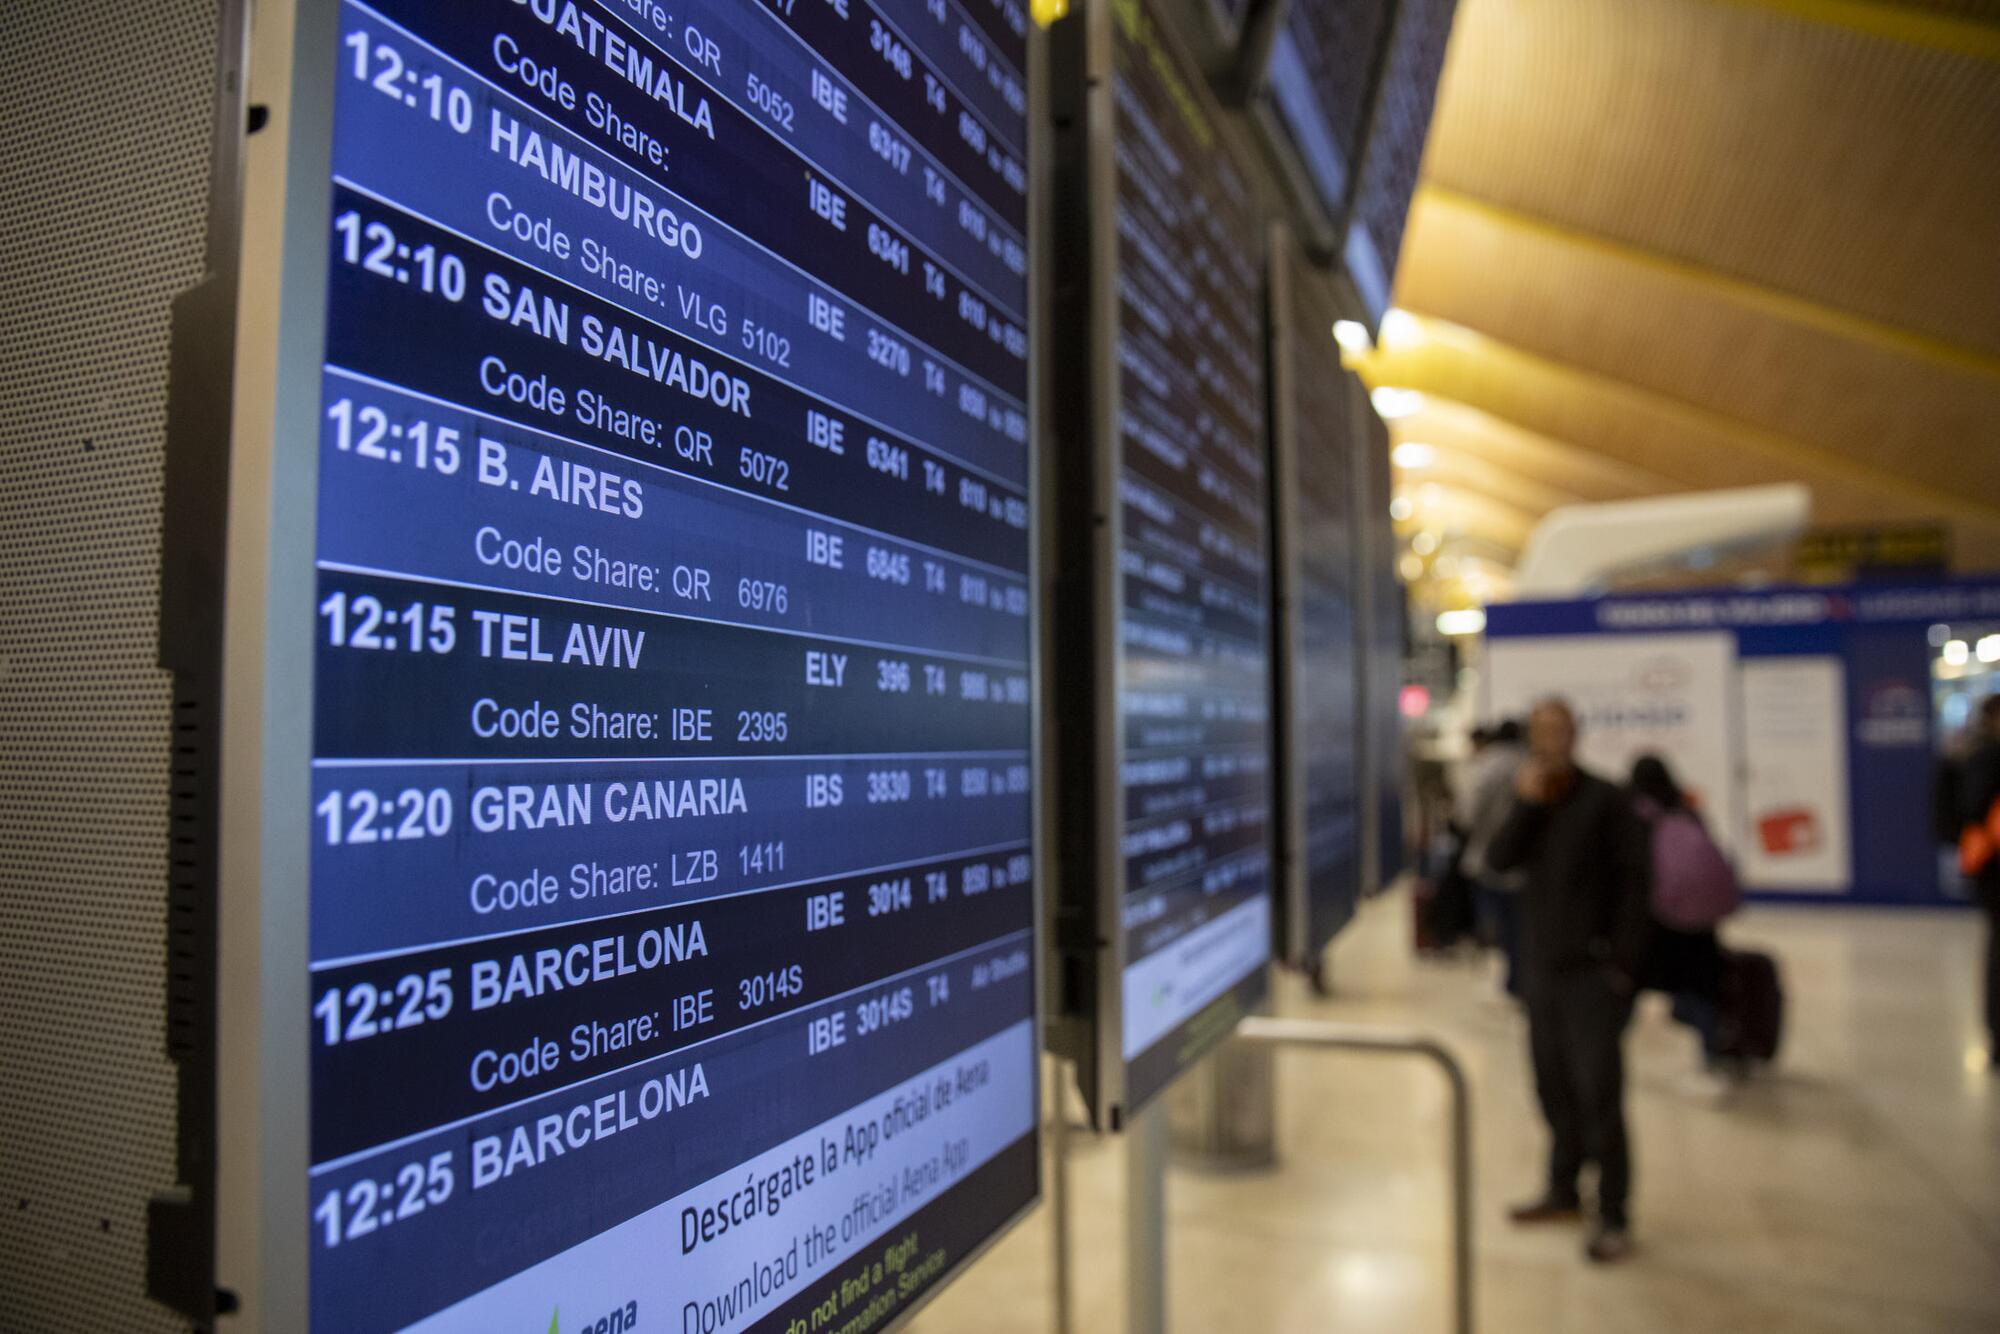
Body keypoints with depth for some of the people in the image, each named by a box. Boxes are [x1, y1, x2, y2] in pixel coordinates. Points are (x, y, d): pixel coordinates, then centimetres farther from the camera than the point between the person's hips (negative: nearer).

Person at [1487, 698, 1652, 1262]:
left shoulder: (1605, 801, -8)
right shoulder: (1530, 799, 9)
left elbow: (1633, 881, -9)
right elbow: (1498, 859, -4)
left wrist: (1622, 962, -13)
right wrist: (1526, 804, -15)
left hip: (1592, 973, -5)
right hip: (1542, 968, 6)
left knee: (1598, 1095, -3)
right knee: (1554, 1088, 14)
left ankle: (1614, 1219, 8)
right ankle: (1563, 1191, 29)